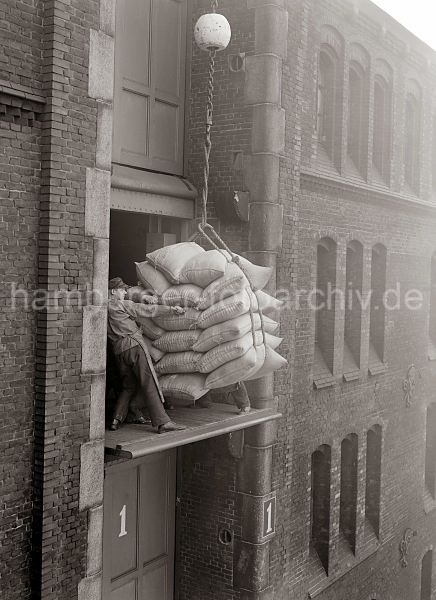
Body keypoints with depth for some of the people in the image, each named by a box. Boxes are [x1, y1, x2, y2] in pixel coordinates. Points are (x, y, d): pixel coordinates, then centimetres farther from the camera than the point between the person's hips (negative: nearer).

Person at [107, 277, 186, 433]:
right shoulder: (121, 304, -3)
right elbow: (146, 311, 0)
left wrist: (148, 302, 20)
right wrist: (171, 308, 4)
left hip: (119, 351, 8)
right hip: (134, 344, -8)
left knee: (128, 386, 17)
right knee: (150, 385, -9)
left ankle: (116, 420, 11)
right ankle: (162, 422, -12)